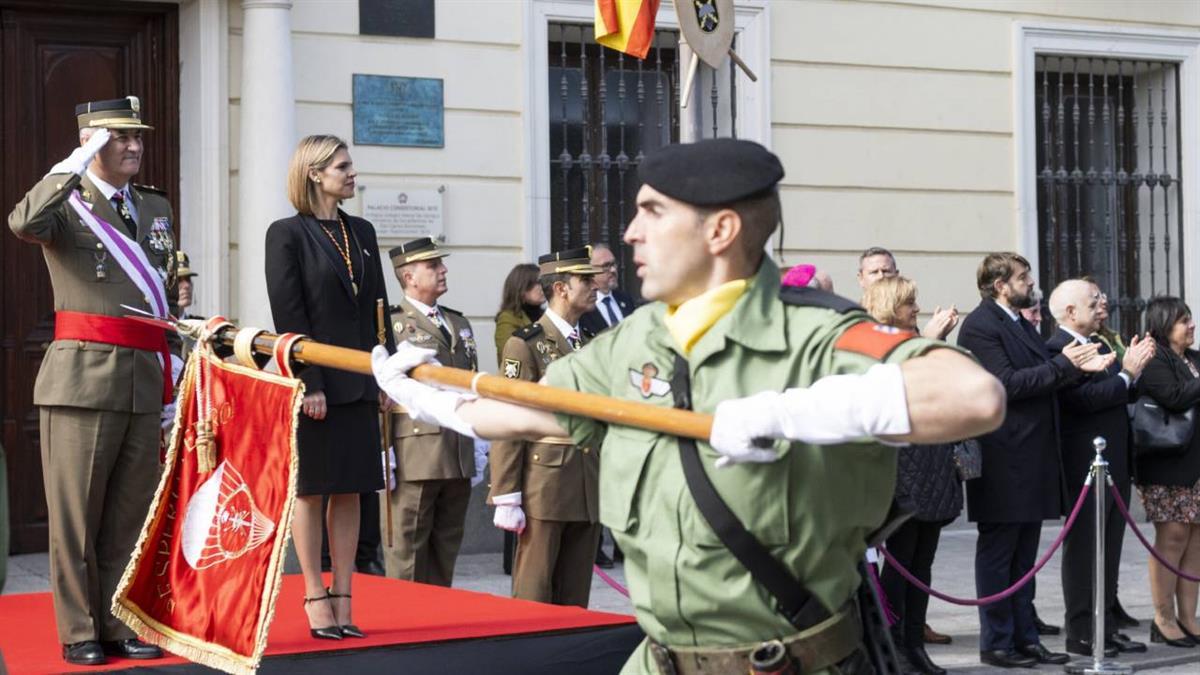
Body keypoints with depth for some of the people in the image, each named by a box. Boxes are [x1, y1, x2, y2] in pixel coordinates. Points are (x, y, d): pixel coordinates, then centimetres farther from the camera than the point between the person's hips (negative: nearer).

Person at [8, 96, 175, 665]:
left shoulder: (156, 207, 17)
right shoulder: (66, 203, 0)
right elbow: (24, 224, -26)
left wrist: (173, 379, 17)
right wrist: (76, 164, -20)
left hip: (145, 382, 5)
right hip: (82, 377, -5)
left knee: (131, 512, 9)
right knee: (76, 513, 0)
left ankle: (121, 625, 17)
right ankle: (80, 632, 9)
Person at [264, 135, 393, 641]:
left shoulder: (362, 232, 13)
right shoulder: (287, 234, -5)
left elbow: (377, 308, 14)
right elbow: (288, 315, -10)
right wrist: (308, 384, -16)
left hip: (359, 383, 6)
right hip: (314, 382, -6)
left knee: (349, 493, 7)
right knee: (310, 490, 2)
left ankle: (343, 601, 12)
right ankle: (316, 600, 8)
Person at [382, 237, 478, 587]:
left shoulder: (458, 323, 19)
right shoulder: (392, 325, -3)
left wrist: (479, 445, 16)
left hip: (458, 458, 7)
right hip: (413, 457, -7)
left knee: (446, 552, 11)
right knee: (406, 553, -3)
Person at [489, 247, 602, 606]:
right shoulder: (526, 344, -6)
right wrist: (507, 499, -14)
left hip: (589, 490, 6)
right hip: (543, 486, -6)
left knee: (576, 599, 10)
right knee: (534, 596, -1)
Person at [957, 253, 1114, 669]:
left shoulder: (1020, 323, 17)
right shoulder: (980, 326, -12)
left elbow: (1043, 380, 16)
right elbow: (1007, 384, -20)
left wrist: (1079, 368, 0)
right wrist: (1063, 365, -15)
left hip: (1033, 458, 9)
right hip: (1004, 459, -9)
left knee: (1023, 555, 14)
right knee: (998, 552, 0)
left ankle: (1025, 638, 20)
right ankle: (996, 643, 7)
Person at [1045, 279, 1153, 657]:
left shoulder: (1100, 346, 14)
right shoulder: (1058, 350, -15)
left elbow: (1127, 396, 17)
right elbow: (1083, 399, -25)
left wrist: (1135, 368, 0)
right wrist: (1126, 373, -17)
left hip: (1115, 464, 9)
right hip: (1086, 465, -9)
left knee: (1109, 549, 13)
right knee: (1083, 549, -2)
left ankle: (1105, 626, 20)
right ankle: (1080, 633, 3)